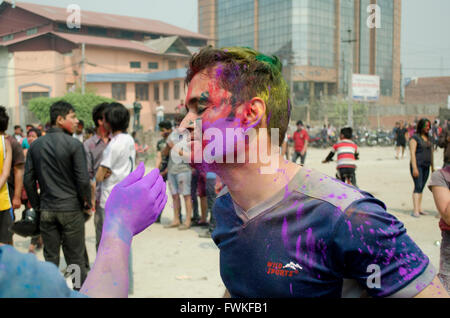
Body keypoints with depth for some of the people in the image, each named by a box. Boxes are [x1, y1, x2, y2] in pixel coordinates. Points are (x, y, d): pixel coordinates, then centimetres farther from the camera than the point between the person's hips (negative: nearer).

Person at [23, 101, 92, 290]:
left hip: (46, 210, 4)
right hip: (71, 210, -4)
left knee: (50, 258, 13)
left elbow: (28, 180, 5)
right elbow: (83, 180, -14)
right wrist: (87, 203, 0)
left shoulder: (36, 145, 4)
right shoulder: (74, 144, -11)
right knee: (76, 259, 7)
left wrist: (37, 206, 13)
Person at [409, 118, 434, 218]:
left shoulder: (428, 138, 15)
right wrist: (414, 168, -20)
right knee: (418, 186, -14)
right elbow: (412, 153, -13)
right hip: (417, 165, -7)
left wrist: (432, 167, 18)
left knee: (422, 187, 9)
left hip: (426, 166, 7)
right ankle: (415, 211, -19)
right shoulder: (415, 138, -7)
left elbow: (431, 153, 21)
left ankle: (419, 209, 14)